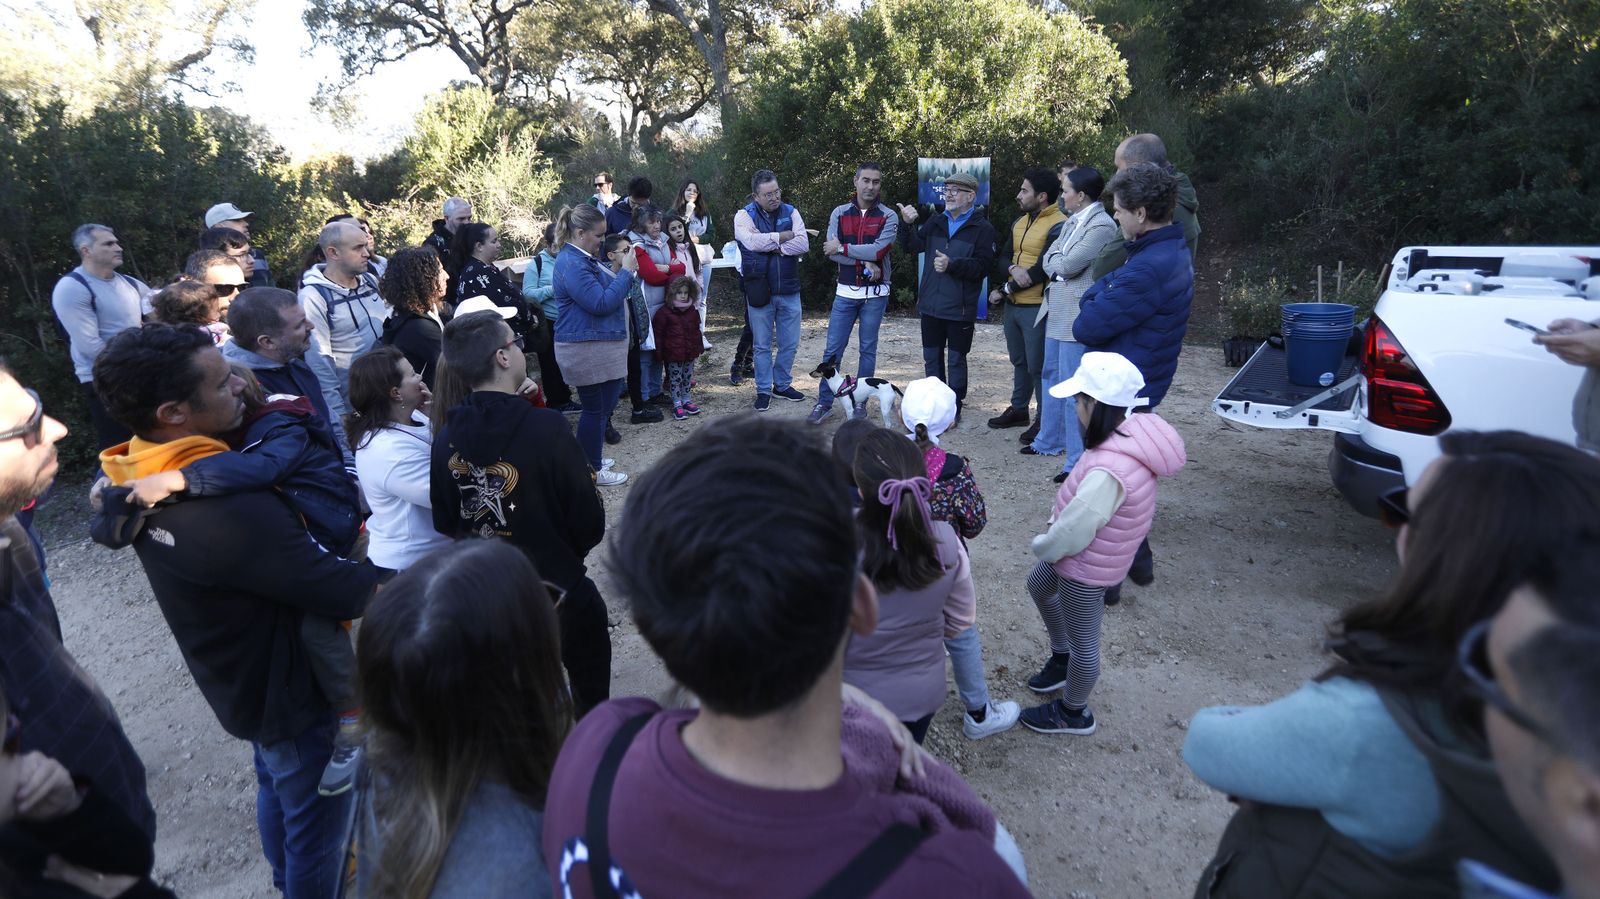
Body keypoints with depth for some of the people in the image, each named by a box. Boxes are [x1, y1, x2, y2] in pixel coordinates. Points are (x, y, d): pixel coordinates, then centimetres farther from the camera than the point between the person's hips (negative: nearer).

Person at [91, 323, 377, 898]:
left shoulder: (137, 480, -10)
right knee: (316, 824, 13)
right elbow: (345, 592, -31)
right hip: (292, 694, -9)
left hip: (238, 678, 9)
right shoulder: (232, 512, -39)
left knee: (276, 788, 31)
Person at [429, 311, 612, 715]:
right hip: (561, 594, -5)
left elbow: (445, 524, 2)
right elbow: (590, 525, -18)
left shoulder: (445, 440, -10)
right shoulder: (548, 428, -24)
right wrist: (563, 555, 2)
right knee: (590, 696, 19)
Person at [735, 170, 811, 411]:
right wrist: (784, 236, -12)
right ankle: (764, 390, 18)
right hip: (760, 291, -3)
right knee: (762, 345, 6)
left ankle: (782, 385, 28)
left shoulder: (790, 212, 5)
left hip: (789, 291, 3)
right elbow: (752, 241, -22)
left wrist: (775, 247, -16)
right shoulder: (745, 215, -3)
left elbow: (803, 243, -8)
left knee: (790, 343, 10)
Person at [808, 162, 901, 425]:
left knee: (868, 349, 7)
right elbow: (830, 251, -9)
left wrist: (843, 248, -12)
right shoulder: (839, 213, 4)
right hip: (845, 292, 1)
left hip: (875, 293, -1)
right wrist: (865, 263, -16)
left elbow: (879, 250, -17)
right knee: (833, 349, 1)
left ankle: (860, 401, 17)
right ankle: (824, 403, 10)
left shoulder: (888, 217, -2)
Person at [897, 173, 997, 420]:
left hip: (960, 309, -5)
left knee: (956, 360, 5)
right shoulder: (936, 221, 10)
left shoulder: (982, 229, -6)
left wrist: (952, 265, -23)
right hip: (930, 305, 5)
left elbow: (983, 267, -14)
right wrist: (907, 224, -11)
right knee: (931, 358, 13)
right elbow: (913, 246, 6)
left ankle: (954, 411, 16)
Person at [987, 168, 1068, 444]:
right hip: (1013, 305, 8)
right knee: (1019, 361, 18)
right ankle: (1018, 409, 31)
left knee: (1038, 366, -2)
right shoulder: (1020, 222, 13)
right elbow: (1003, 259, 9)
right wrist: (1013, 269, -16)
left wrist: (1003, 291, -11)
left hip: (1037, 307, -8)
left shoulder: (1058, 225, -13)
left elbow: (1042, 270, -18)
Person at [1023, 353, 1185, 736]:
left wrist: (1042, 545, -8)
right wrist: (1056, 521, 3)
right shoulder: (1133, 431, -14)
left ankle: (1073, 714, 41)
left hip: (1087, 568, -9)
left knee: (1083, 641, 15)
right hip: (1092, 549, 9)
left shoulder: (1107, 473, -40)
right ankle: (1061, 660, 54)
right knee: (1039, 587, 32)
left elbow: (1072, 533, -28)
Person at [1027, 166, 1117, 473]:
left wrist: (1056, 263, 2)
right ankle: (1050, 440, 34)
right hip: (1056, 310, 10)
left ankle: (1078, 460, -1)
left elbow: (1069, 264, -18)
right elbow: (1048, 259, 11)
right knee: (1052, 376, 19)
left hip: (1078, 316, -10)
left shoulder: (1102, 226, -15)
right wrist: (1061, 264, -9)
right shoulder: (1072, 221, 14)